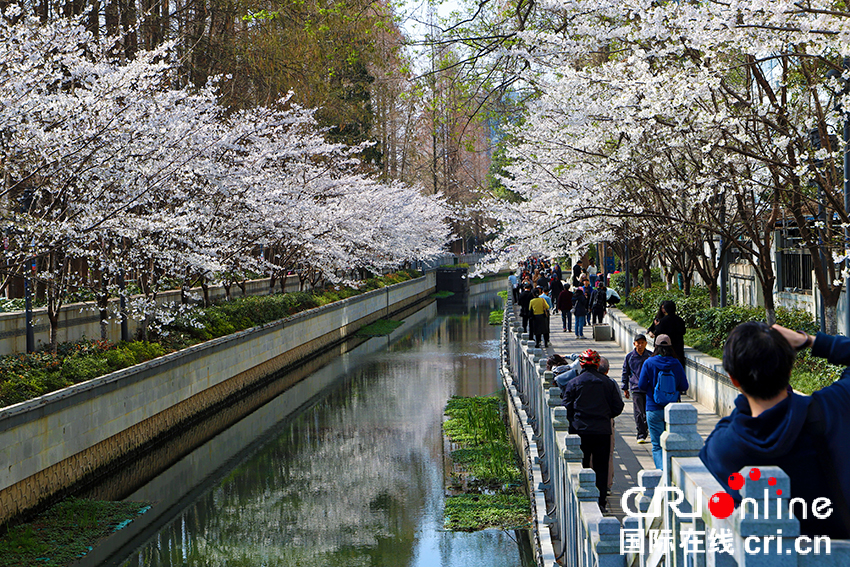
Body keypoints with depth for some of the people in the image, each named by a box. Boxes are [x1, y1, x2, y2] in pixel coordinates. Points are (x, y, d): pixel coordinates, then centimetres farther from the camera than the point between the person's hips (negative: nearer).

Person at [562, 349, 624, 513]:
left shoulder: (574, 383, -1)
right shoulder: (608, 383, 2)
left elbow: (566, 407, -1)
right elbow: (618, 407, 4)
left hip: (580, 431, 0)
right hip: (603, 431, 0)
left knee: (581, 467, 8)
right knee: (601, 468, 6)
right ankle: (601, 502, 4)